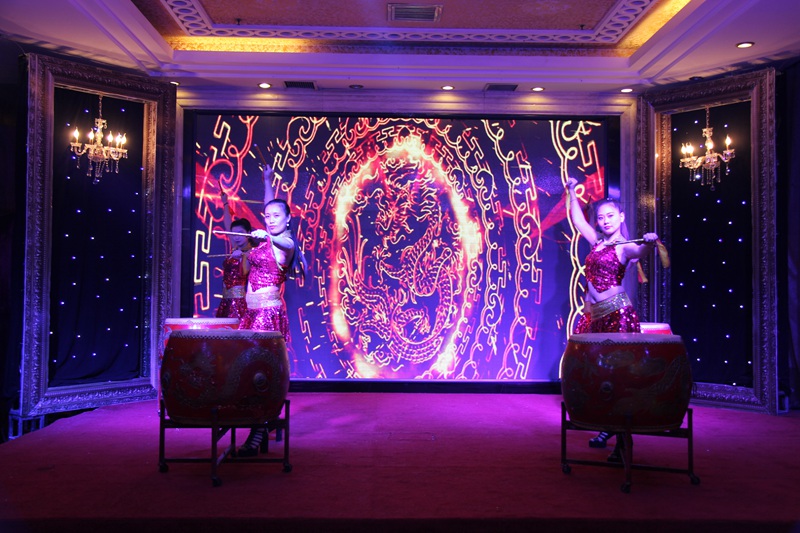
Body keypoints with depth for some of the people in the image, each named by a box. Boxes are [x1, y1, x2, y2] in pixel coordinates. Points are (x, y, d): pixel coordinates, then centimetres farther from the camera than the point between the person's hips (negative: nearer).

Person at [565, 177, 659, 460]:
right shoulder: (597, 242, 15)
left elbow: (641, 251, -27)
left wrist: (650, 243, -48)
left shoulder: (625, 246, -4)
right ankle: (608, 428, 18)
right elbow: (577, 219, 27)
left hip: (616, 314, -7)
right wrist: (572, 192, 30)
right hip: (593, 312, 7)